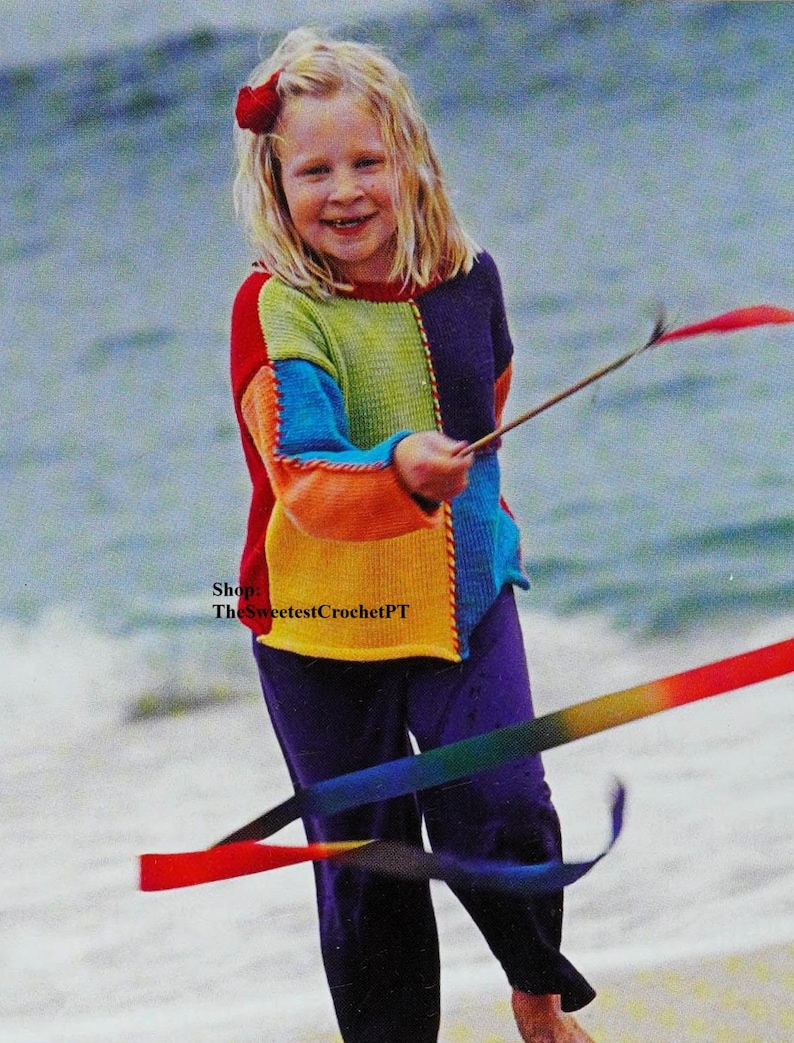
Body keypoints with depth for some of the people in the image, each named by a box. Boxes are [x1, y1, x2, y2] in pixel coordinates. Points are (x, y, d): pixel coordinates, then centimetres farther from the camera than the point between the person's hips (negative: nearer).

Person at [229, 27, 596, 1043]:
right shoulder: (275, 312, -19)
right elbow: (304, 484, -33)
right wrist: (399, 473, -50)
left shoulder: (464, 279, -3)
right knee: (364, 857, 7)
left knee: (502, 814, -8)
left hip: (464, 590, 2)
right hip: (323, 617, -2)